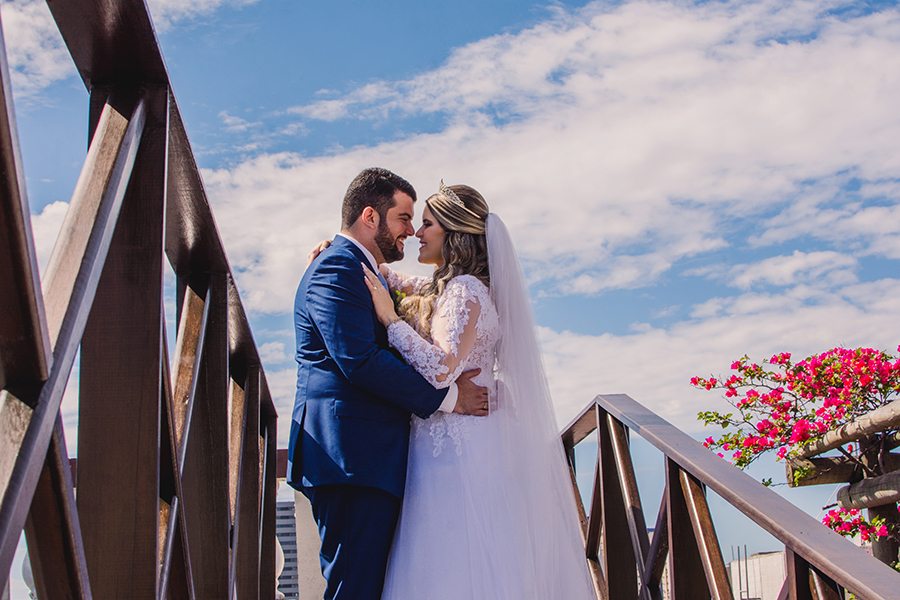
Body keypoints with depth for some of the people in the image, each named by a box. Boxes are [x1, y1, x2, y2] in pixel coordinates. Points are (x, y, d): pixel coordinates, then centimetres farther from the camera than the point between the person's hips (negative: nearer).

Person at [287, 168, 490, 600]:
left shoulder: (361, 272, 27)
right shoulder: (337, 269, -7)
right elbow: (359, 360, -19)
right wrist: (447, 397, -13)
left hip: (365, 460, 10)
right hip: (351, 457, -10)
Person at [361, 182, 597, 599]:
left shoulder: (464, 290, -13)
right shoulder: (444, 287, 15)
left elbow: (442, 368, -25)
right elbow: (392, 280, 32)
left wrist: (390, 318, -18)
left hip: (458, 451, -9)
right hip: (450, 444, 9)